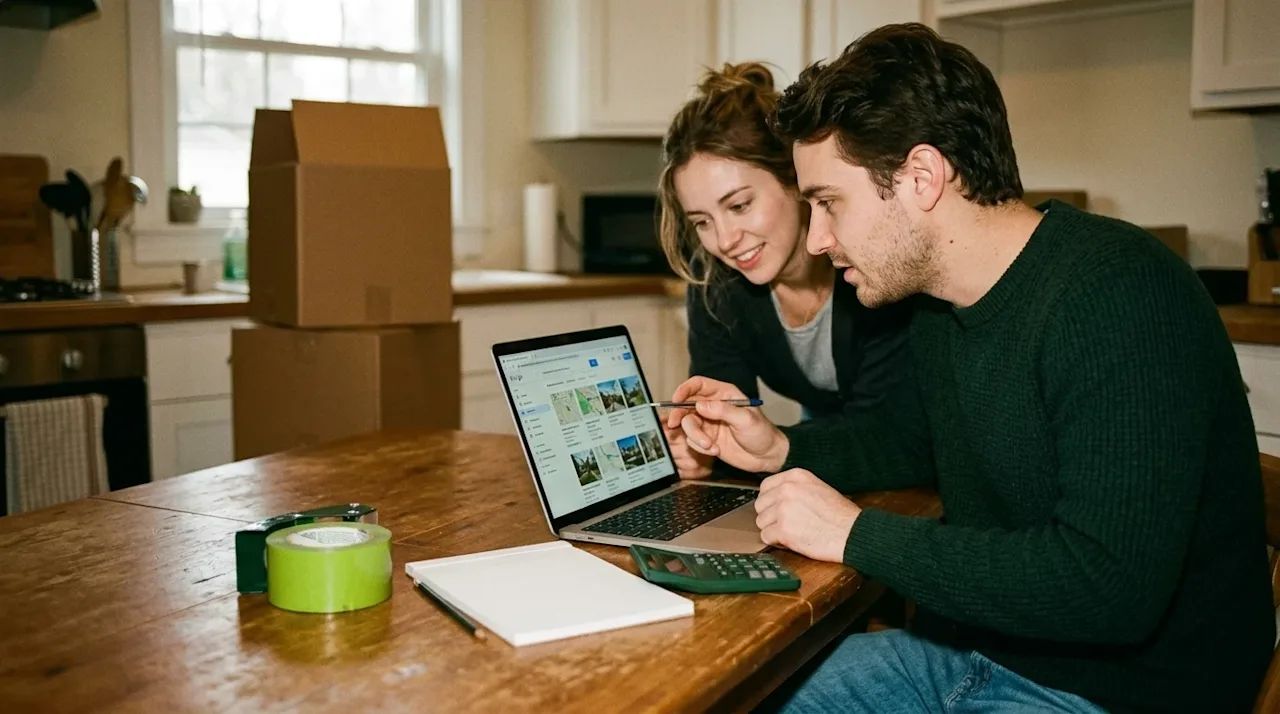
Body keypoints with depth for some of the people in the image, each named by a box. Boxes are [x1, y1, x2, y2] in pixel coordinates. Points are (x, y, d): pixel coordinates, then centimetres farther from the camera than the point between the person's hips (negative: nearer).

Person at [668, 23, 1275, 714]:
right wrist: (781, 449, 5)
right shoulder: (941, 300, 3)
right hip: (961, 648, 8)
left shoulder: (1118, 297, -25)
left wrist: (858, 534, -24)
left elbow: (1110, 585, -32)